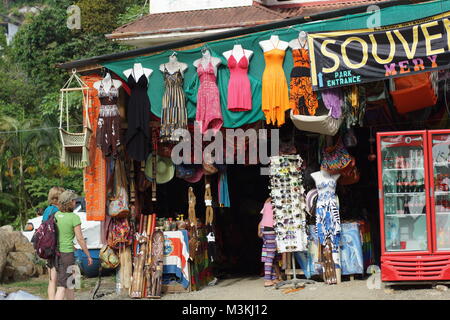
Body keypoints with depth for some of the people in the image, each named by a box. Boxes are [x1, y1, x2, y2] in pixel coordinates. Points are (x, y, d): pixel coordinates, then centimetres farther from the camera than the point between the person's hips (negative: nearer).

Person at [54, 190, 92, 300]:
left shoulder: (56, 215, 5)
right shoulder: (74, 218, -13)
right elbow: (80, 239, -12)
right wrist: (88, 256, -2)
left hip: (56, 253, 7)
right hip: (67, 254, -7)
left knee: (68, 282, 21)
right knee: (62, 286, -6)